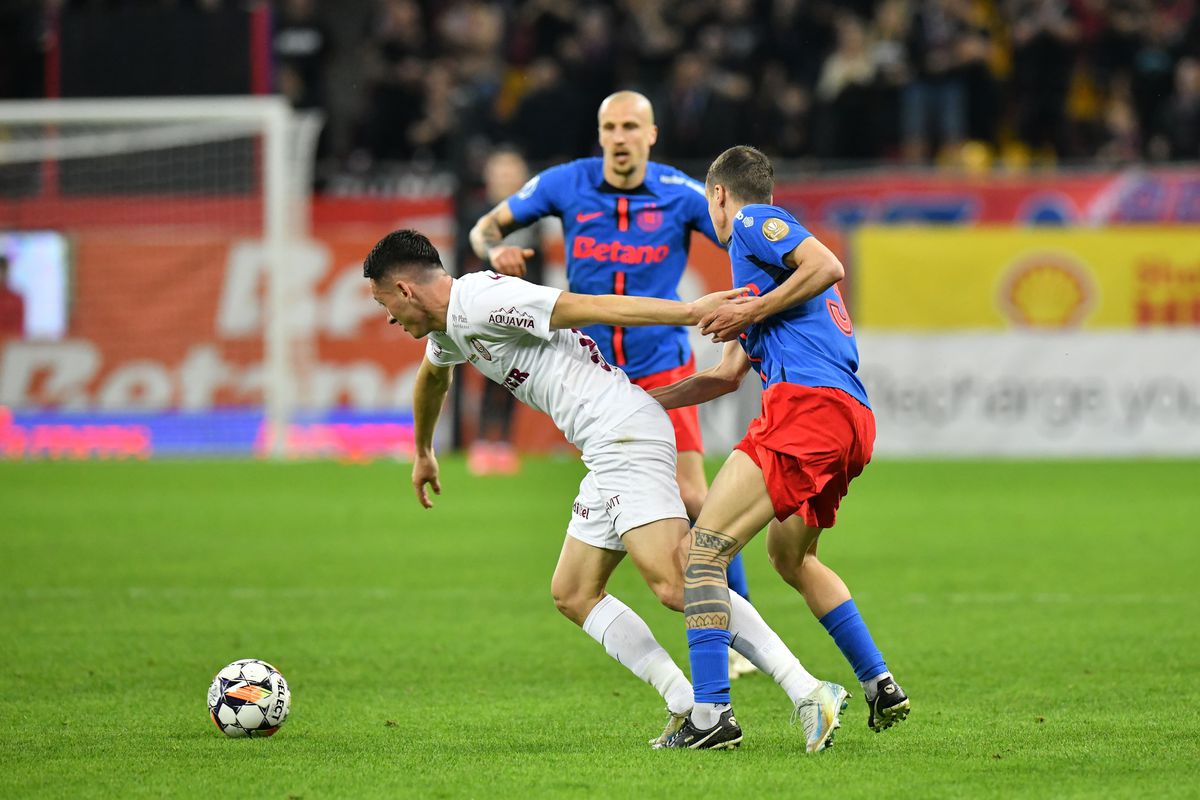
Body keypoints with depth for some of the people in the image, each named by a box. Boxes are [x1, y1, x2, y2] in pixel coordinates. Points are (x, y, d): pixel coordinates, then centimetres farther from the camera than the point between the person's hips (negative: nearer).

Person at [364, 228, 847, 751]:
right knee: (572, 594, 11)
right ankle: (689, 710, 3)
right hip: (611, 452, 11)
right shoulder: (447, 328, 21)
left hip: (625, 432, -11)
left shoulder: (480, 302, -10)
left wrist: (689, 313, -23)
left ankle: (807, 693, -26)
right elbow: (432, 376, 45)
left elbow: (590, 307, -17)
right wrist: (423, 453, 61)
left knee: (674, 586, -22)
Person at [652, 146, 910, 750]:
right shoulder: (761, 250, 34)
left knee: (704, 548, -12)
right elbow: (727, 376, 39)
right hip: (852, 422, 10)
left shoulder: (755, 223, 6)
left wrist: (752, 312, -8)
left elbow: (827, 266, -14)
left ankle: (710, 713, -22)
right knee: (791, 557, 30)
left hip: (807, 404, -10)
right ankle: (881, 688, 26)